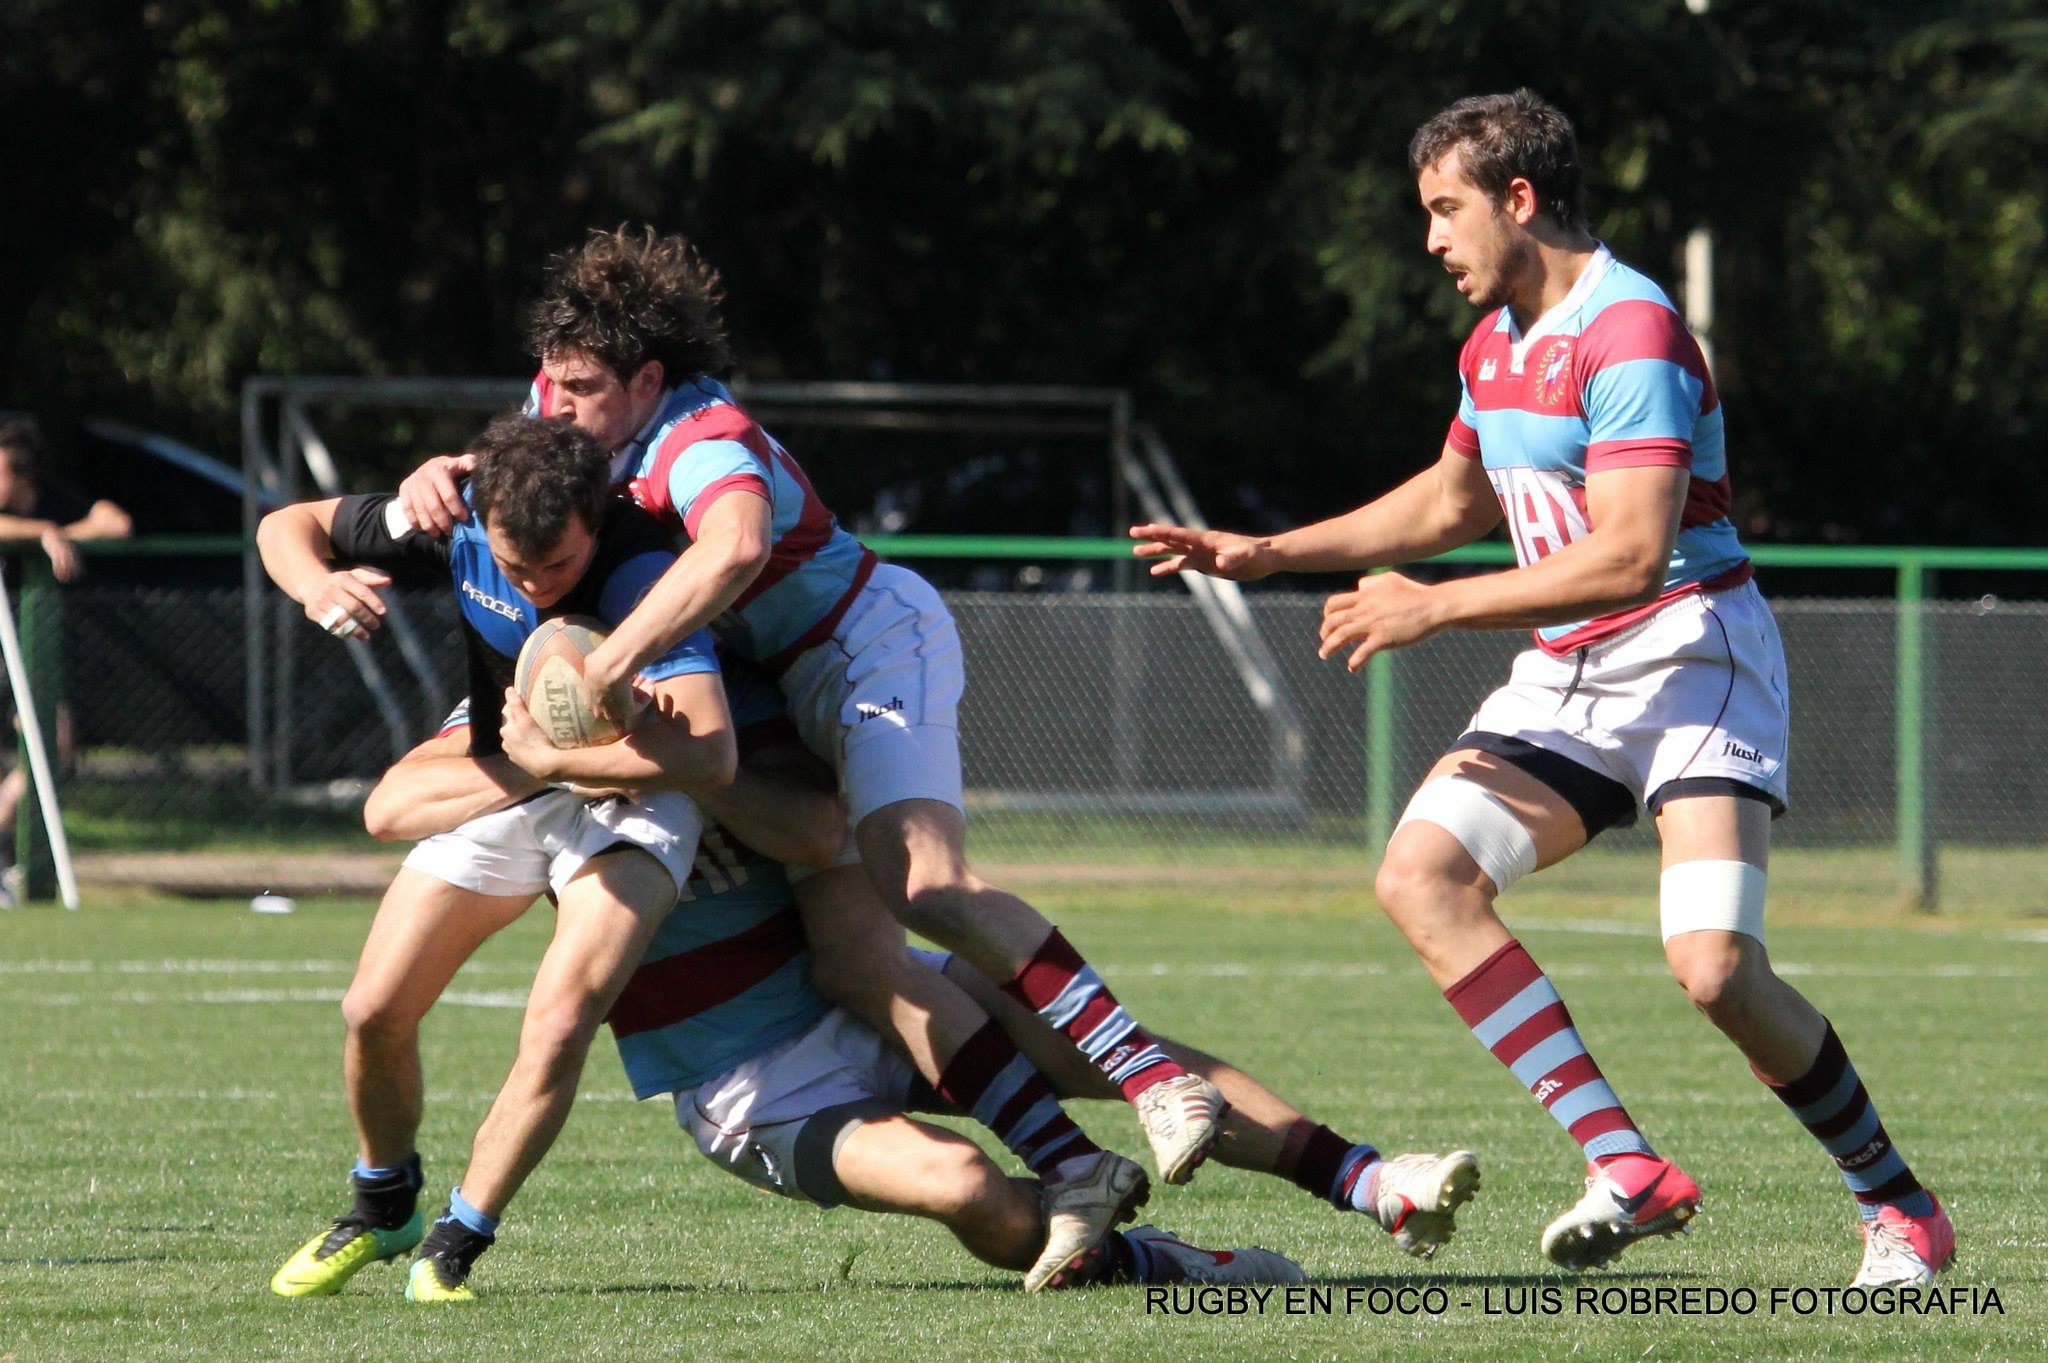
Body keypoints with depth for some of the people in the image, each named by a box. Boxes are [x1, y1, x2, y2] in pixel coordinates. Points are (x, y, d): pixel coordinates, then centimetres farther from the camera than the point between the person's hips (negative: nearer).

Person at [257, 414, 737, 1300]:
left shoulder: (642, 572, -33)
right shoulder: (458, 525, -19)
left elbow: (709, 754, -43)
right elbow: (288, 525, -4)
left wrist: (552, 759, -35)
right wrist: (319, 588, -27)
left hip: (626, 798, -5)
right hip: (498, 789, 5)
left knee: (560, 1021, -26)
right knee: (375, 1013, 0)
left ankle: (455, 1244, -9)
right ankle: (383, 1210, 29)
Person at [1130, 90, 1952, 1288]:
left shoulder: (1630, 334, -18)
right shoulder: (1496, 342, 11)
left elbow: (1630, 556, -27)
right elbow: (1456, 499, 30)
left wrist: (1438, 608, -23)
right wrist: (1272, 553, 25)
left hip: (1691, 660, -9)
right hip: (1563, 680, 9)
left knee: (1717, 969, -23)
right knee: (1422, 875, -13)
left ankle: (1902, 1210, -1)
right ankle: (1626, 1167, -16)